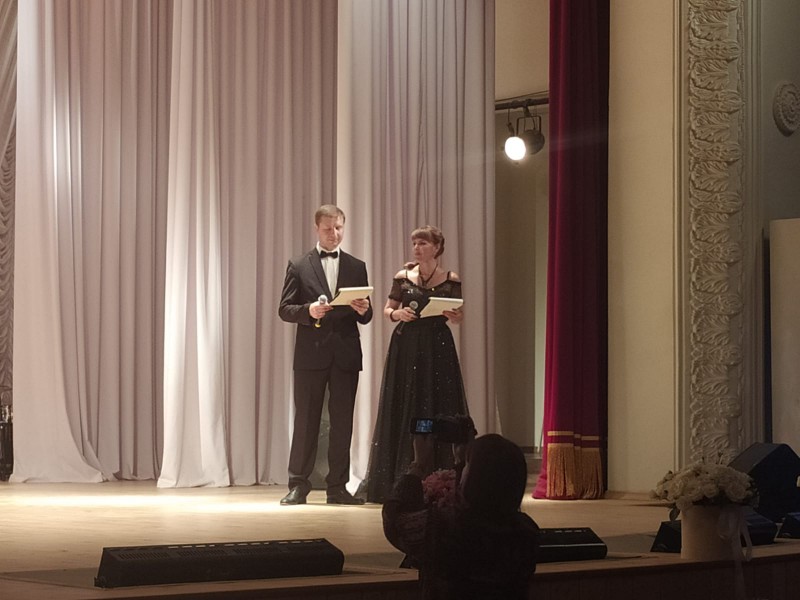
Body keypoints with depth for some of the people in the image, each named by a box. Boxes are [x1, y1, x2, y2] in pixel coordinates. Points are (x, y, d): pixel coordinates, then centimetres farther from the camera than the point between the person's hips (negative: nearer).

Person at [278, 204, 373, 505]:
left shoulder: (356, 267, 12)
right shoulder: (299, 266, 5)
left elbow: (366, 316, 12)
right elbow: (284, 309, 1)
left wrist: (363, 310, -11)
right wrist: (308, 311, -18)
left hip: (346, 354, 2)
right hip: (311, 353, -2)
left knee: (342, 422, 3)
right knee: (306, 420, -1)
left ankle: (337, 487, 9)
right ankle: (298, 485, 4)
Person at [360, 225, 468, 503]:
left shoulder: (451, 280, 3)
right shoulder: (403, 277, 5)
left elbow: (459, 317, 7)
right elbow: (387, 310, 10)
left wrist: (452, 315, -14)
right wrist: (398, 314, -10)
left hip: (437, 349, -1)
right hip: (406, 347, 1)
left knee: (439, 412, -3)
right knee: (403, 413, 0)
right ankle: (401, 480, 7)